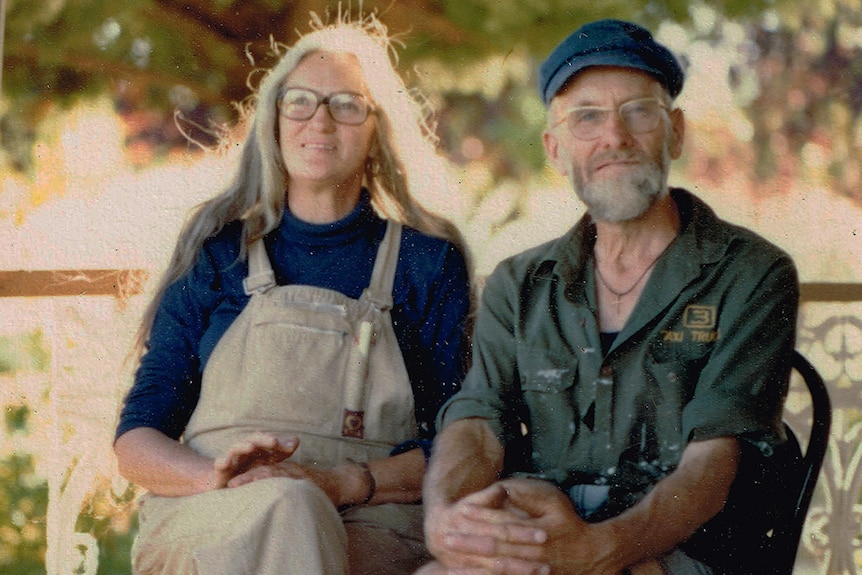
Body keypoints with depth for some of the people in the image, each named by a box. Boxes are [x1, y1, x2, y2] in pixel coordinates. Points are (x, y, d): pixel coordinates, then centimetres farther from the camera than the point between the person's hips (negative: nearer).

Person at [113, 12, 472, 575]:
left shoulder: (429, 262, 13)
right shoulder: (218, 255, 15)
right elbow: (136, 440, 10)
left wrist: (339, 484, -15)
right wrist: (217, 478, -14)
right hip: (200, 522, 1)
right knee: (284, 508, -35)